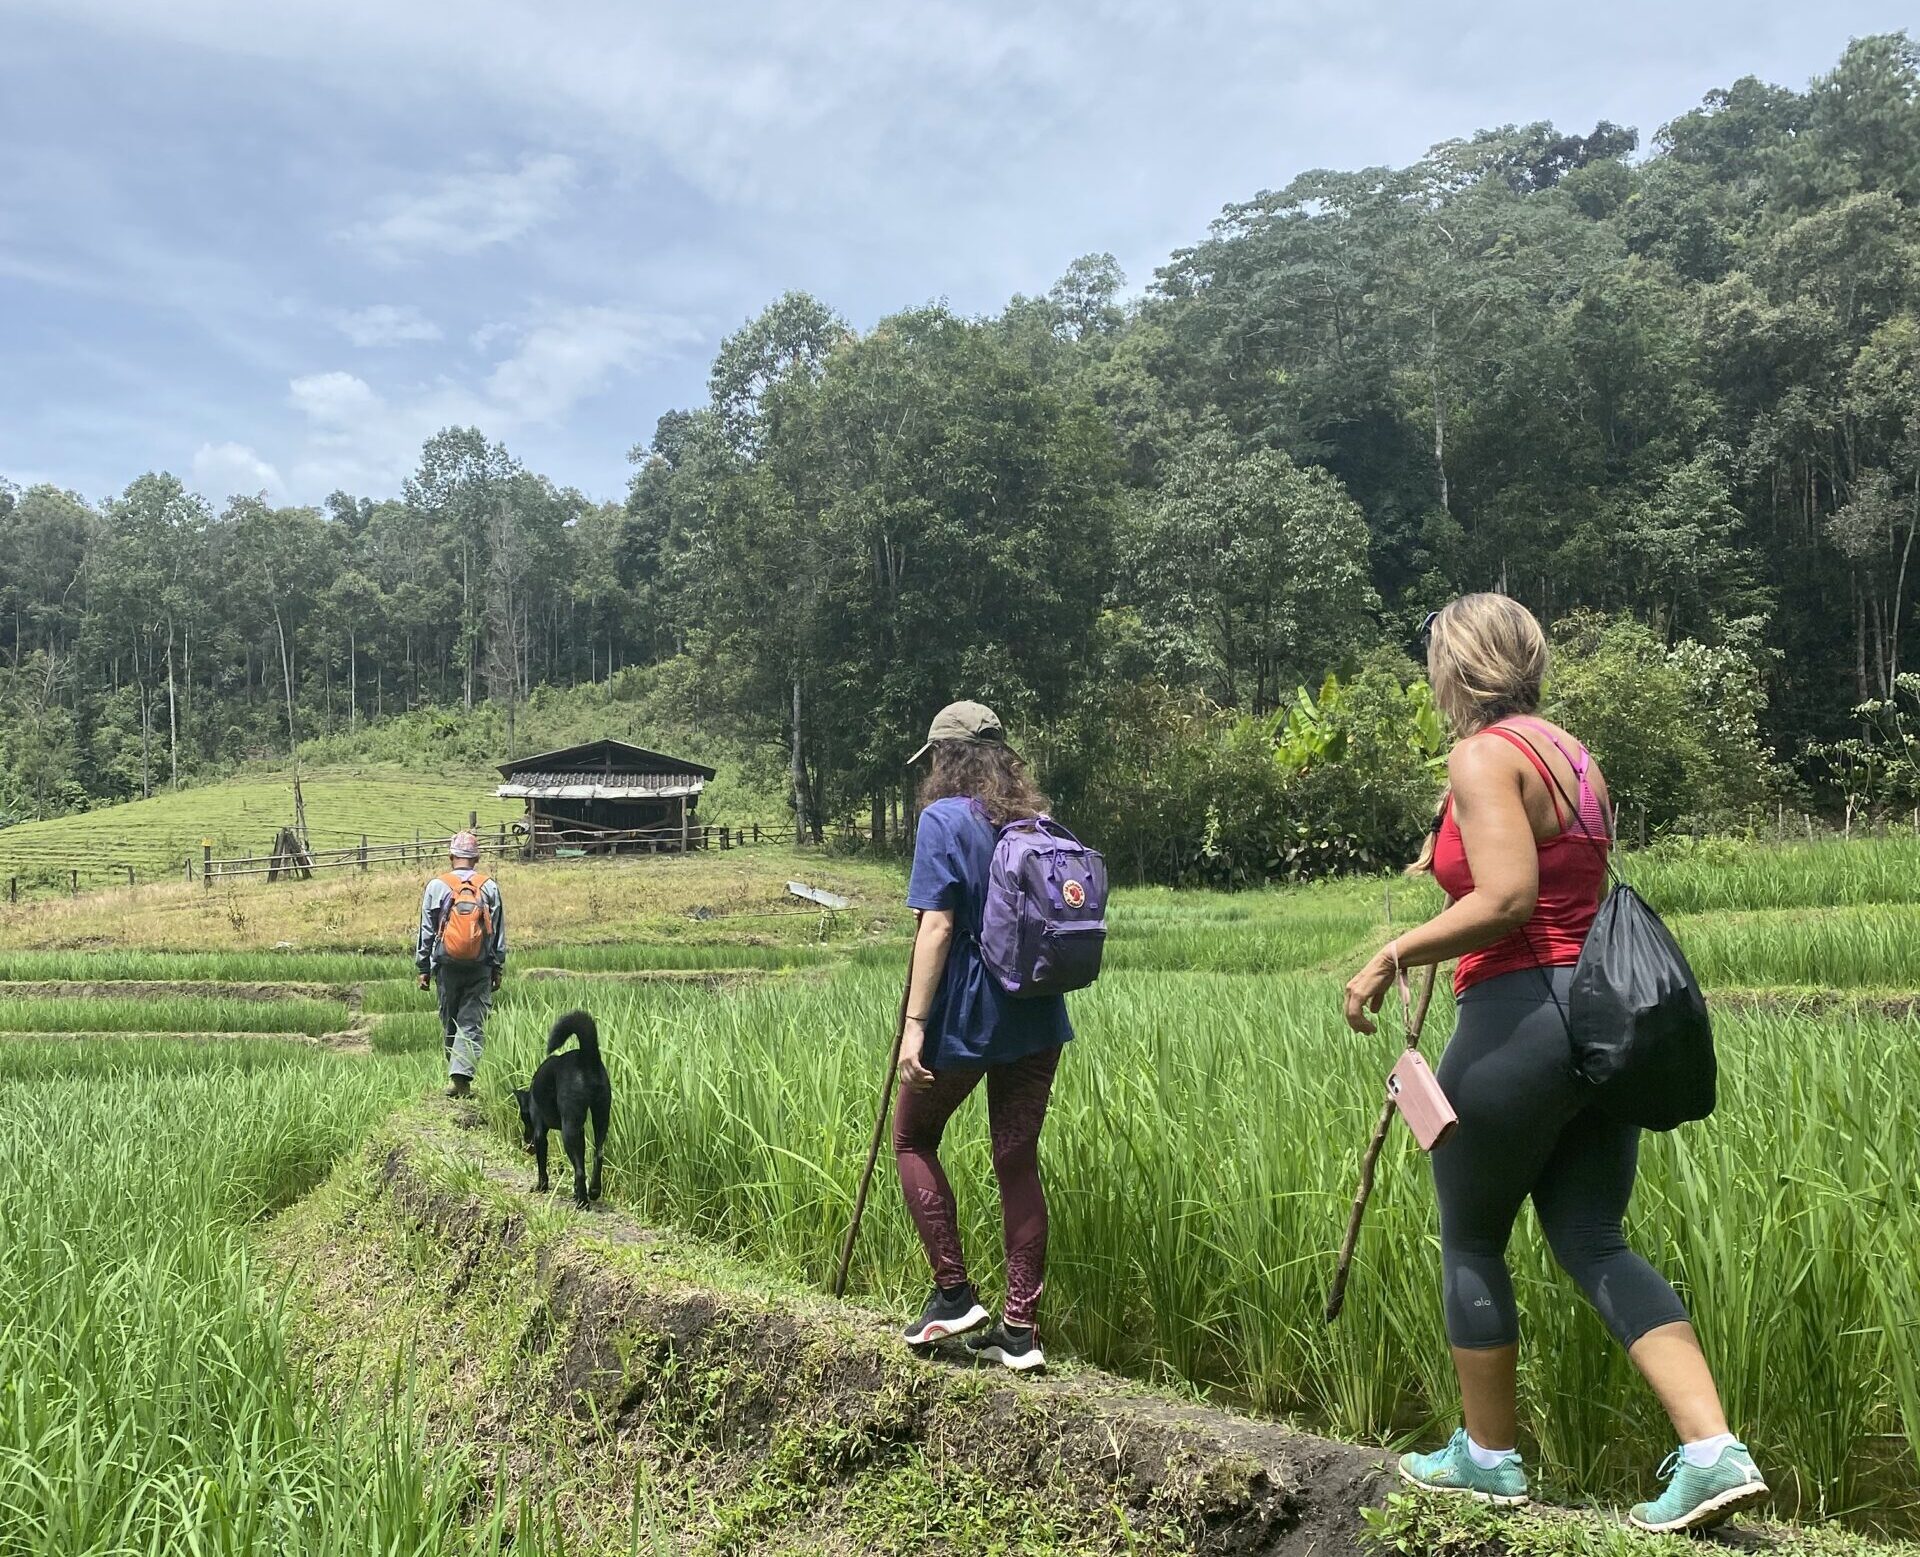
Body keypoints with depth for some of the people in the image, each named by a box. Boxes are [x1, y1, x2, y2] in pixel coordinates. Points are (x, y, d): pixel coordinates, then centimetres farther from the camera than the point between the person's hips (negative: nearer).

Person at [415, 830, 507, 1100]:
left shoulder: (437, 886, 0)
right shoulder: (490, 887, 1)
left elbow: (426, 931, 3)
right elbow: (499, 932, 4)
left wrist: (423, 968, 10)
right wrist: (498, 968, 12)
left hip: (447, 966, 0)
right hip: (480, 968, 0)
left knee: (449, 1023, 14)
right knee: (473, 1024, -1)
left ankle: (455, 1073, 21)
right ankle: (461, 1076, -14)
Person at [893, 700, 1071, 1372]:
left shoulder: (945, 819, -10)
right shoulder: (1037, 821, 9)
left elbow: (937, 925, -17)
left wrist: (914, 1024, -18)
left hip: (965, 1018, -6)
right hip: (1037, 1019, 6)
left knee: (913, 1139, 15)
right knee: (1018, 1162, 10)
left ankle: (953, 1293, 11)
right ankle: (1019, 1327, 12)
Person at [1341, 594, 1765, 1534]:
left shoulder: (1483, 756, -12)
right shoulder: (1574, 757, 15)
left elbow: (1507, 901, -22)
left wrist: (1392, 956, -15)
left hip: (1520, 1016, -9)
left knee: (1471, 1241, 9)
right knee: (1593, 1242, 12)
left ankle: (1488, 1457, 22)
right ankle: (1714, 1452, 3)